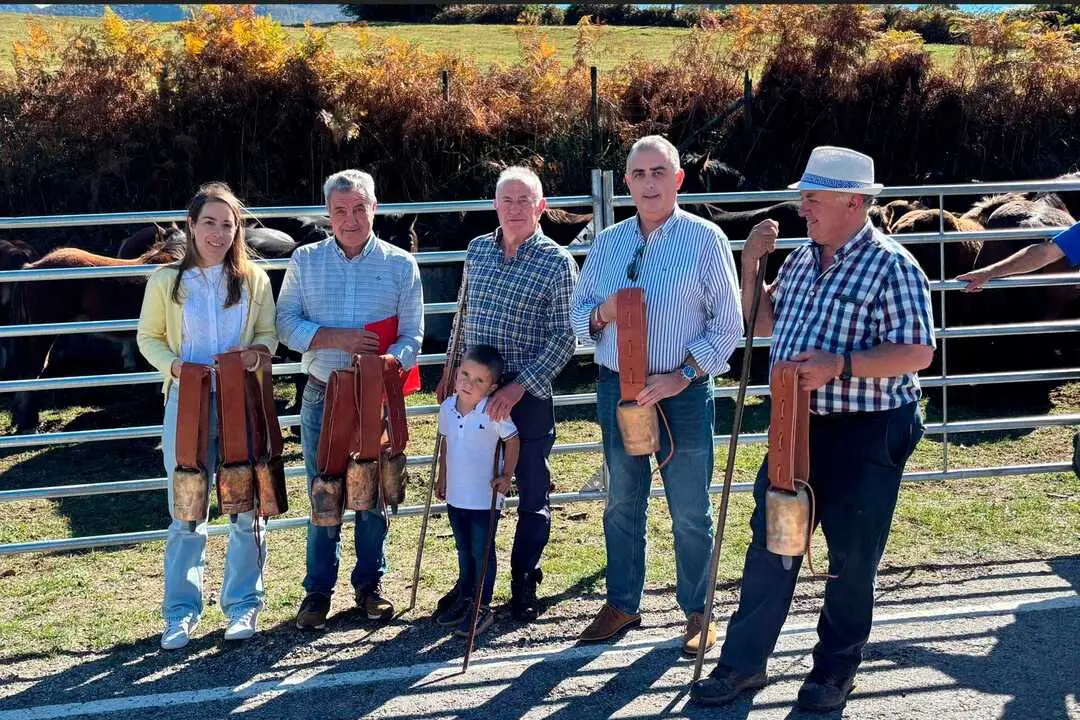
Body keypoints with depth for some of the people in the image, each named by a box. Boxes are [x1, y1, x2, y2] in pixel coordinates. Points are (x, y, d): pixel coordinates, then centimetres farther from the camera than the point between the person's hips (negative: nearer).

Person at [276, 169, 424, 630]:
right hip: (321, 396, 0)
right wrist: (338, 338, -15)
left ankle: (369, 584, 23)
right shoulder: (305, 261, 5)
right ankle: (318, 591, 18)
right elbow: (286, 323, -1)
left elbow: (412, 336, 0)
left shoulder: (400, 265, 3)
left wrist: (385, 363, -20)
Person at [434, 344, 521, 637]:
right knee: (464, 550, 20)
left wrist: (506, 476, -12)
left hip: (485, 497, -5)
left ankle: (482, 608, 16)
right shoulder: (447, 407, -3)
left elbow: (513, 440, -7)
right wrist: (442, 478, 16)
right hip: (456, 495, 5)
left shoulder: (494, 413, -19)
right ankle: (464, 599, 34)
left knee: (482, 551, 5)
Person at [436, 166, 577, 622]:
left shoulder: (557, 263, -8)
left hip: (528, 395, -4)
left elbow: (563, 338, -12)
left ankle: (524, 585, 22)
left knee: (532, 496, 7)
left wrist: (518, 387, -20)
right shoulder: (477, 250, 7)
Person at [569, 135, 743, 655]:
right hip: (616, 389, 4)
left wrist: (682, 376, -14)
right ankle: (622, 603, 27)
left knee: (690, 512, 3)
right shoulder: (607, 243, 9)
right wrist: (603, 313, -9)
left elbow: (727, 324, -5)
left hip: (682, 393, -4)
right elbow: (578, 315, 14)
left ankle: (697, 612, 18)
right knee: (621, 504, 13)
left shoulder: (705, 240, -4)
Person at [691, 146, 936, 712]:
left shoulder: (891, 266, -12)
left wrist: (840, 364, -26)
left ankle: (836, 667, 26)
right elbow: (763, 324, 21)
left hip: (865, 435, -6)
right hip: (796, 426, 6)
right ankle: (744, 661, 22)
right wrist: (751, 266, 6)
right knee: (769, 543, 10)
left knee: (852, 556, 8)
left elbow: (919, 352, -17)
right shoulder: (799, 261, 9)